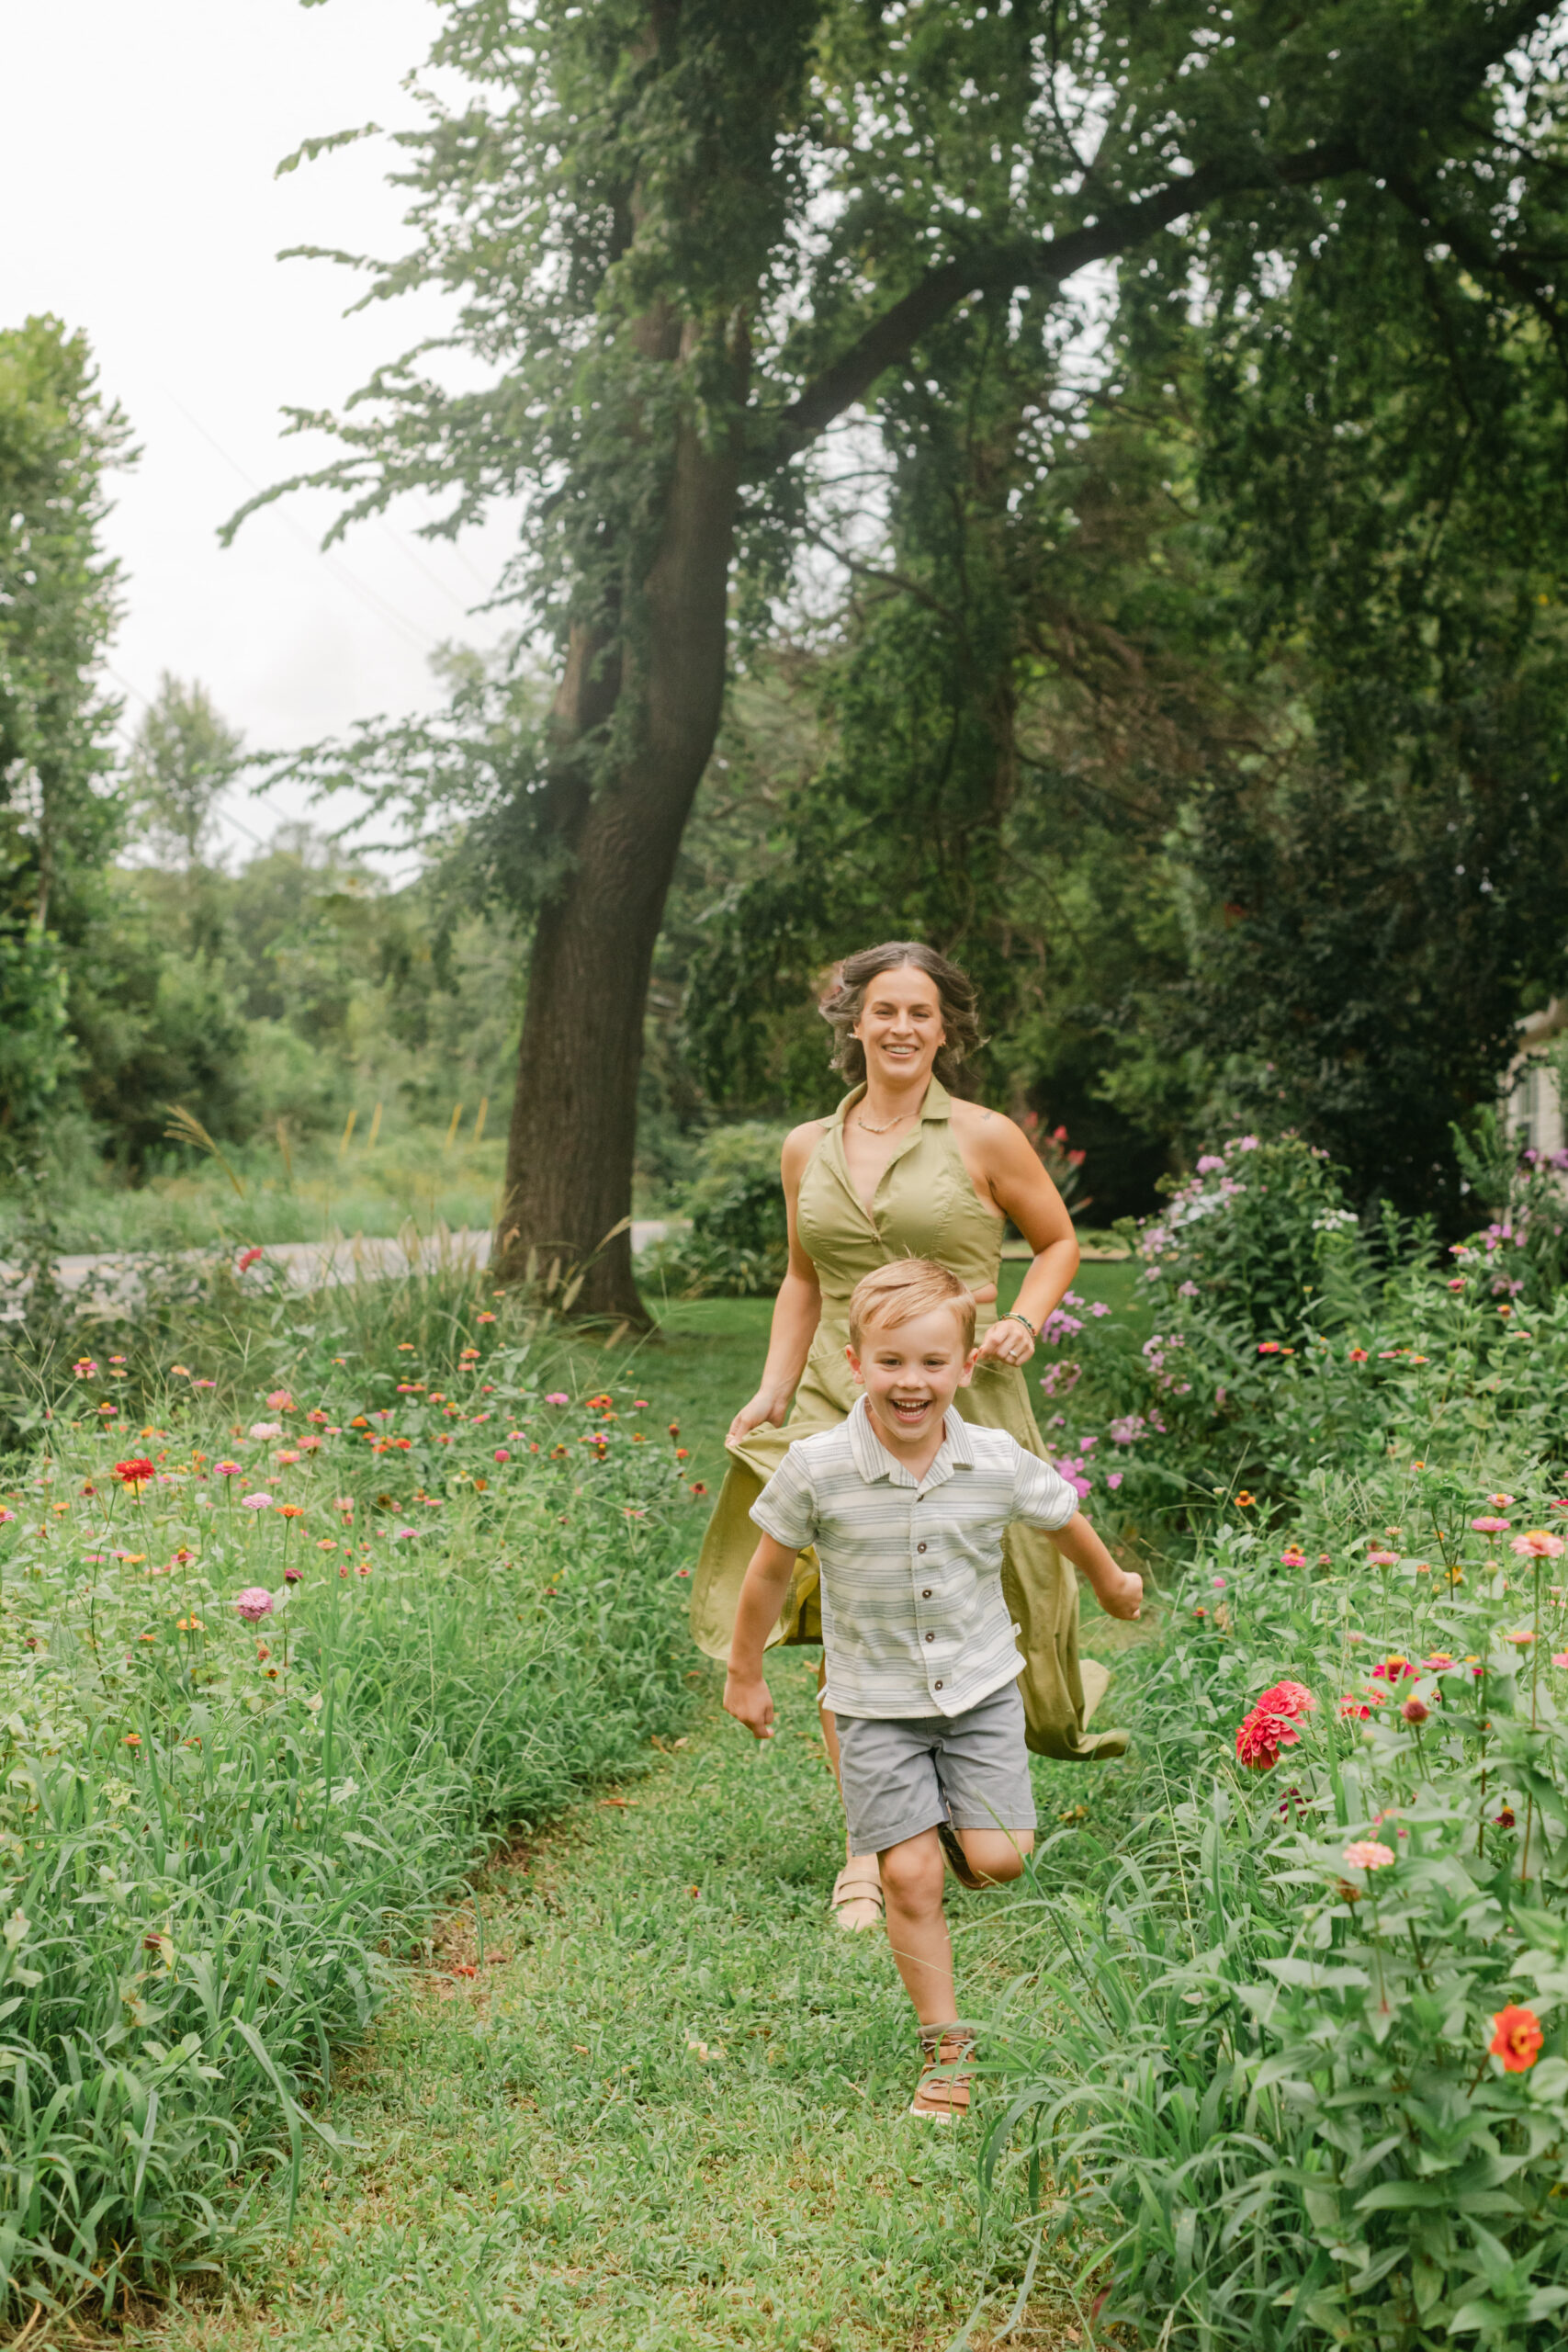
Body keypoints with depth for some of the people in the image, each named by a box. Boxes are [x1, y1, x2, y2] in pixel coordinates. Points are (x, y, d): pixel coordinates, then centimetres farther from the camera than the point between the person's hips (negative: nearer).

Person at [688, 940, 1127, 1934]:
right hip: (841, 1405, 3)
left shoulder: (984, 1138, -1)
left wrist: (1024, 1320, -8)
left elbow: (1059, 1238, 10)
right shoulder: (808, 1149, 9)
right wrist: (773, 1391, 10)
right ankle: (867, 1852, 3)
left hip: (960, 1404, -2)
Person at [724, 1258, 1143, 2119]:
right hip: (877, 1702, -1)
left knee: (997, 1860, -7)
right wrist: (745, 1676, 9)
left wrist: (1113, 1586, 27)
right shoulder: (817, 1468, -17)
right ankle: (945, 2045, 12)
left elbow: (1065, 1521, 9)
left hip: (980, 1688, 2)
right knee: (908, 1879, -5)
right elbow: (770, 1571, -2)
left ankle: (946, 1826, 28)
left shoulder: (998, 1463, -13)